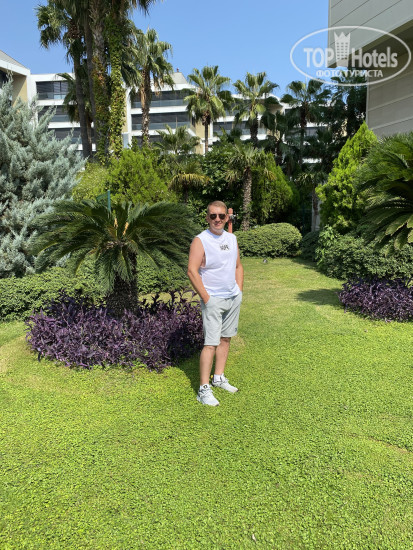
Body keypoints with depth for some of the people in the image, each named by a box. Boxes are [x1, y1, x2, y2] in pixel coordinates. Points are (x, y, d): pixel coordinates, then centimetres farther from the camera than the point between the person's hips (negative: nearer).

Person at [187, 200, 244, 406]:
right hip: (213, 299, -7)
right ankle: (204, 389, 1)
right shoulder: (200, 240, -11)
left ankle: (219, 377, 27)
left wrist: (240, 291, 9)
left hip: (234, 297, 7)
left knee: (226, 338, 13)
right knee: (211, 343, -8)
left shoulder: (232, 238, 10)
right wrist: (206, 298, -17)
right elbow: (192, 271, -17)